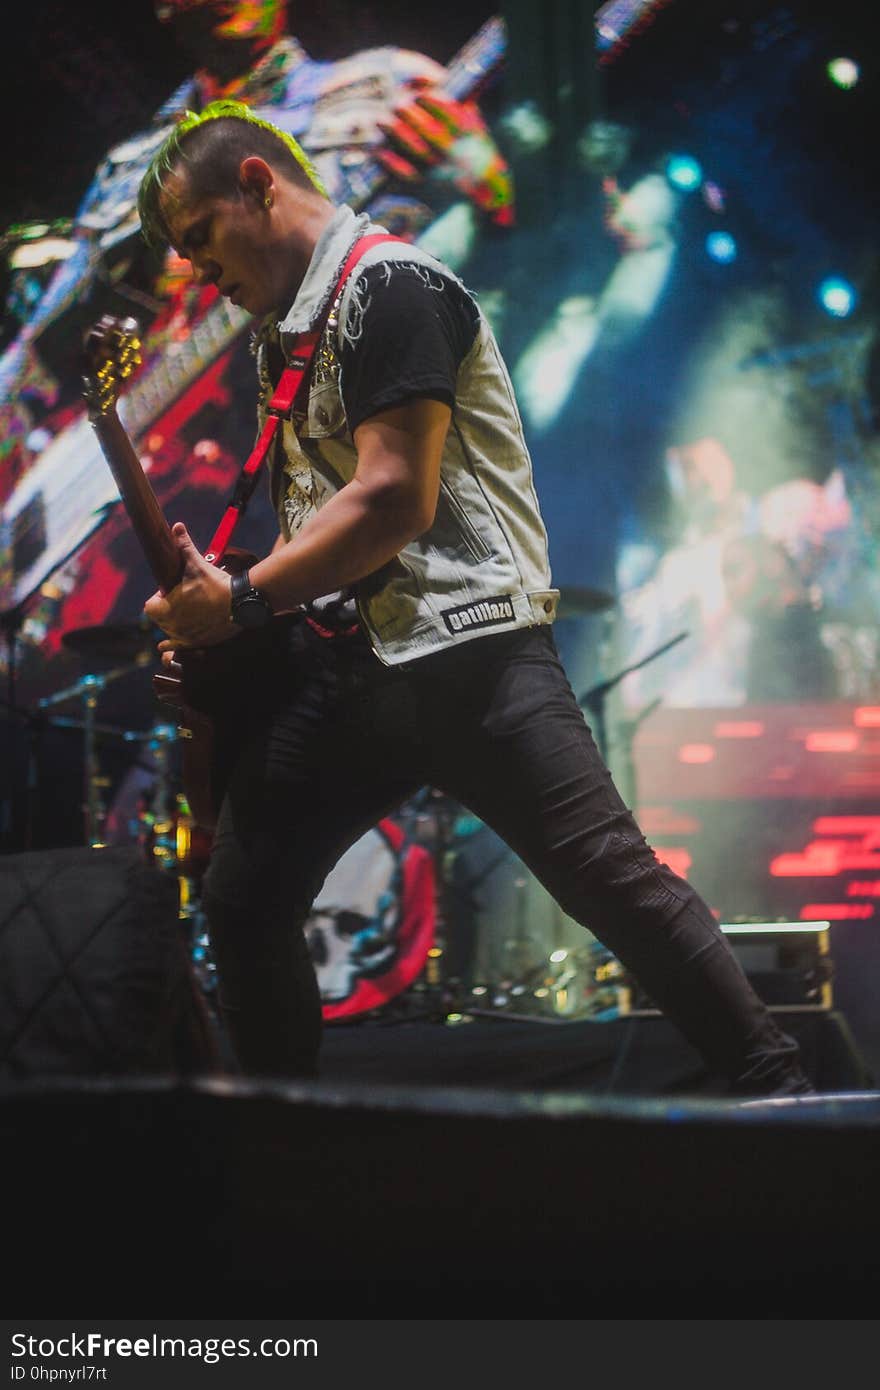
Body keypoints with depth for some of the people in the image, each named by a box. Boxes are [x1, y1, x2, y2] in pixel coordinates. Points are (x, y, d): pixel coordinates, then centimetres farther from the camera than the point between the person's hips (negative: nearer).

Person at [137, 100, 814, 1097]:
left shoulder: (389, 286, -8)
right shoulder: (286, 328, 22)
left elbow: (393, 502, -17)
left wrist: (240, 604, -11)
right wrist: (214, 621, 10)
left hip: (461, 648, -9)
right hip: (335, 663, 9)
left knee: (609, 877, -14)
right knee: (241, 901, 4)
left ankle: (774, 1091, -6)